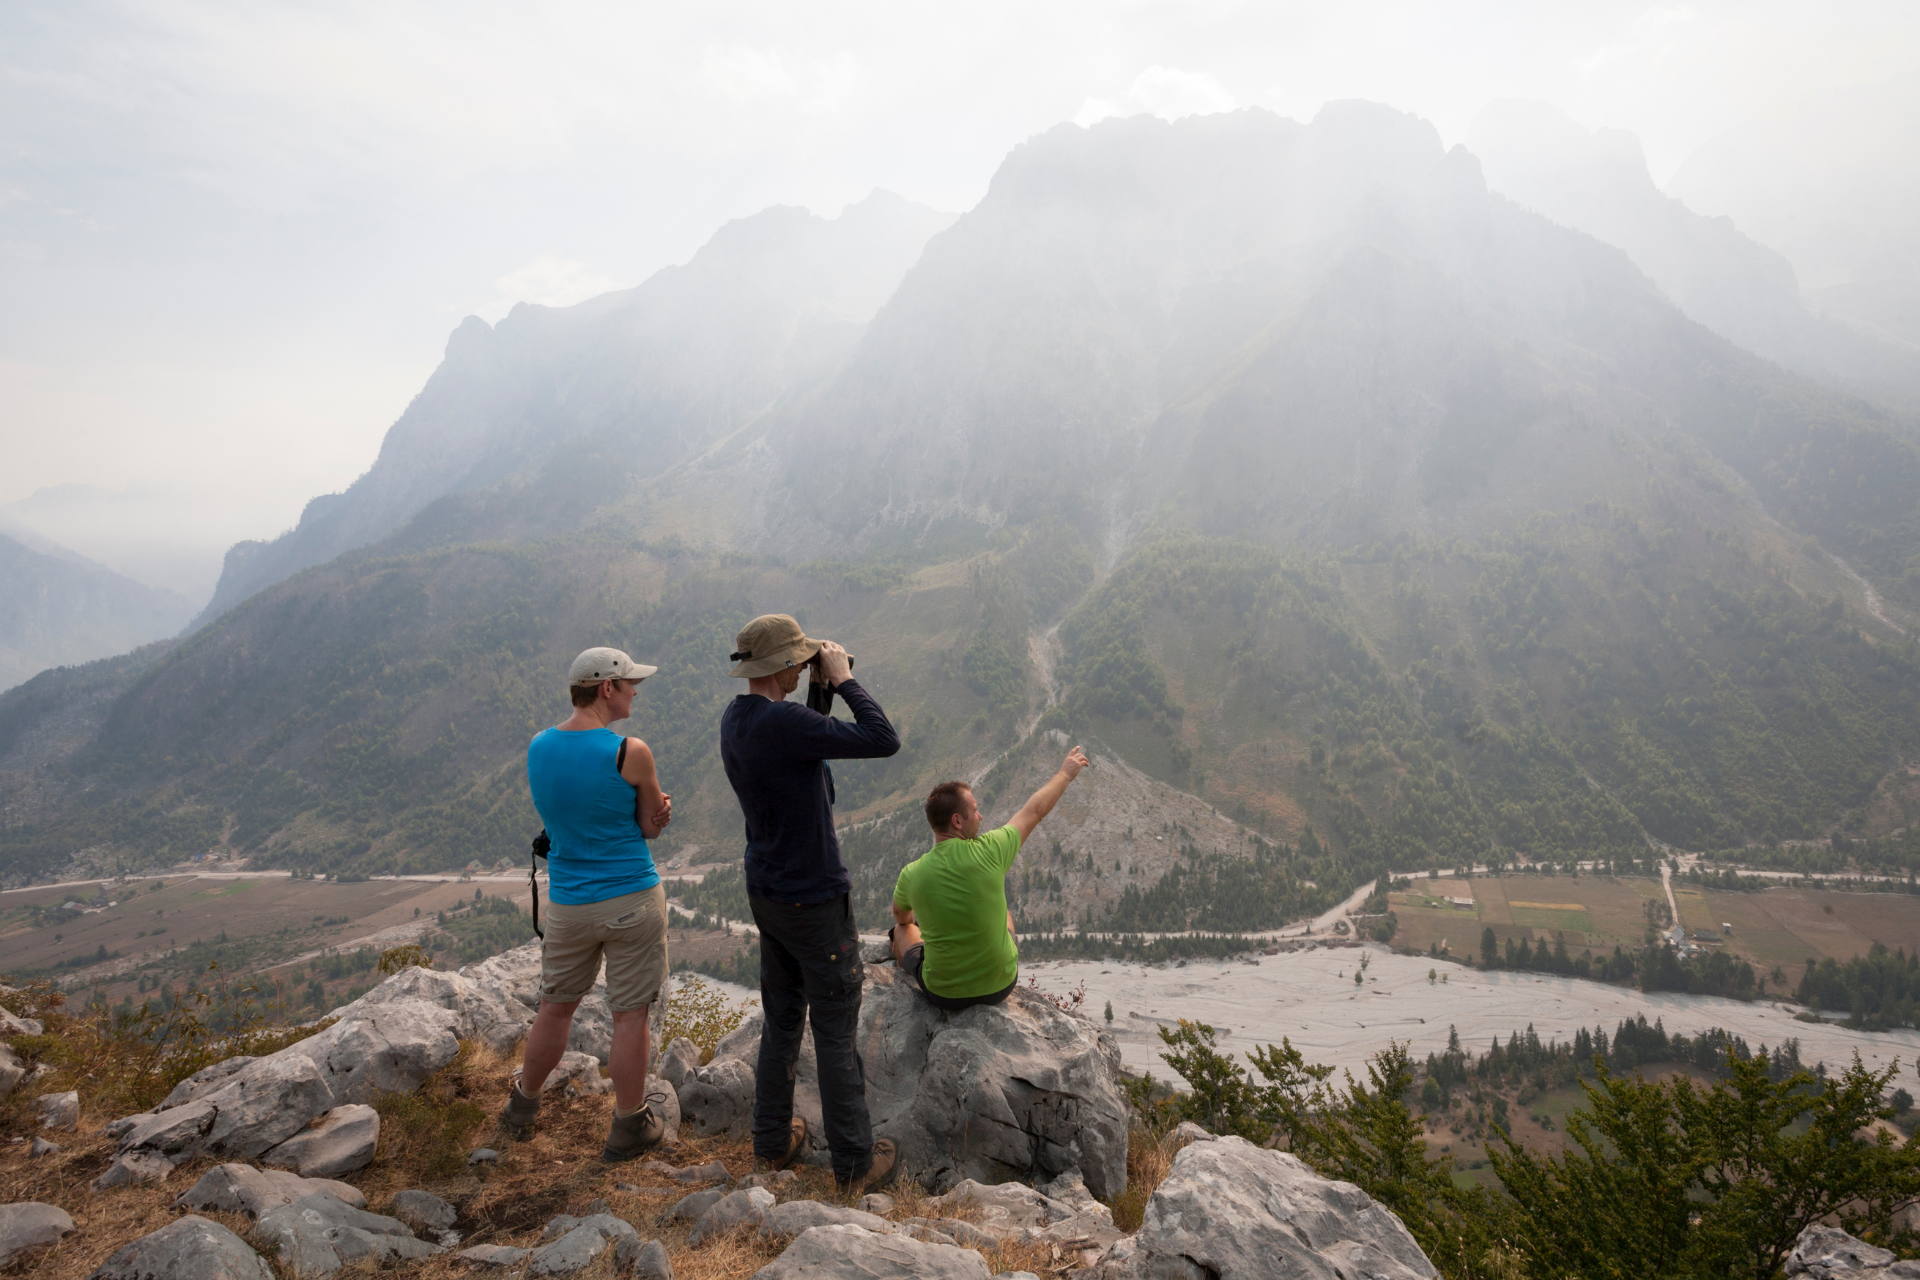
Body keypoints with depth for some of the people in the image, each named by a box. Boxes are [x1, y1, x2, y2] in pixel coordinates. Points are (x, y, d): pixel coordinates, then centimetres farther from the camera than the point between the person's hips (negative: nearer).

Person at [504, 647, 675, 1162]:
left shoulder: (537, 747, 0)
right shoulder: (629, 753, -19)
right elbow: (653, 825, -8)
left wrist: (653, 809, -3)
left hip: (567, 902, 5)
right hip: (631, 900, -5)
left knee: (556, 1006, 22)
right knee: (630, 1015, 8)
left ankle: (523, 1109, 40)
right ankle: (630, 1128, 22)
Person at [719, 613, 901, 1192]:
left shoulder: (734, 718, 2)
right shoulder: (783, 722, -27)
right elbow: (883, 741, -28)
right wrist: (843, 680, -17)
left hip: (765, 892, 9)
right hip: (813, 899, -9)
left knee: (781, 1021, 21)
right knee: (836, 1033, 5)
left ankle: (773, 1143, 34)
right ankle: (855, 1164, 18)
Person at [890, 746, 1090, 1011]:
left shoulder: (911, 874, -16)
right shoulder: (987, 852, -21)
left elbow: (901, 917, 9)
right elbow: (1035, 810, -4)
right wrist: (1066, 773, 13)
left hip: (943, 995, 0)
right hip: (1001, 986, 1)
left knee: (902, 929, 27)